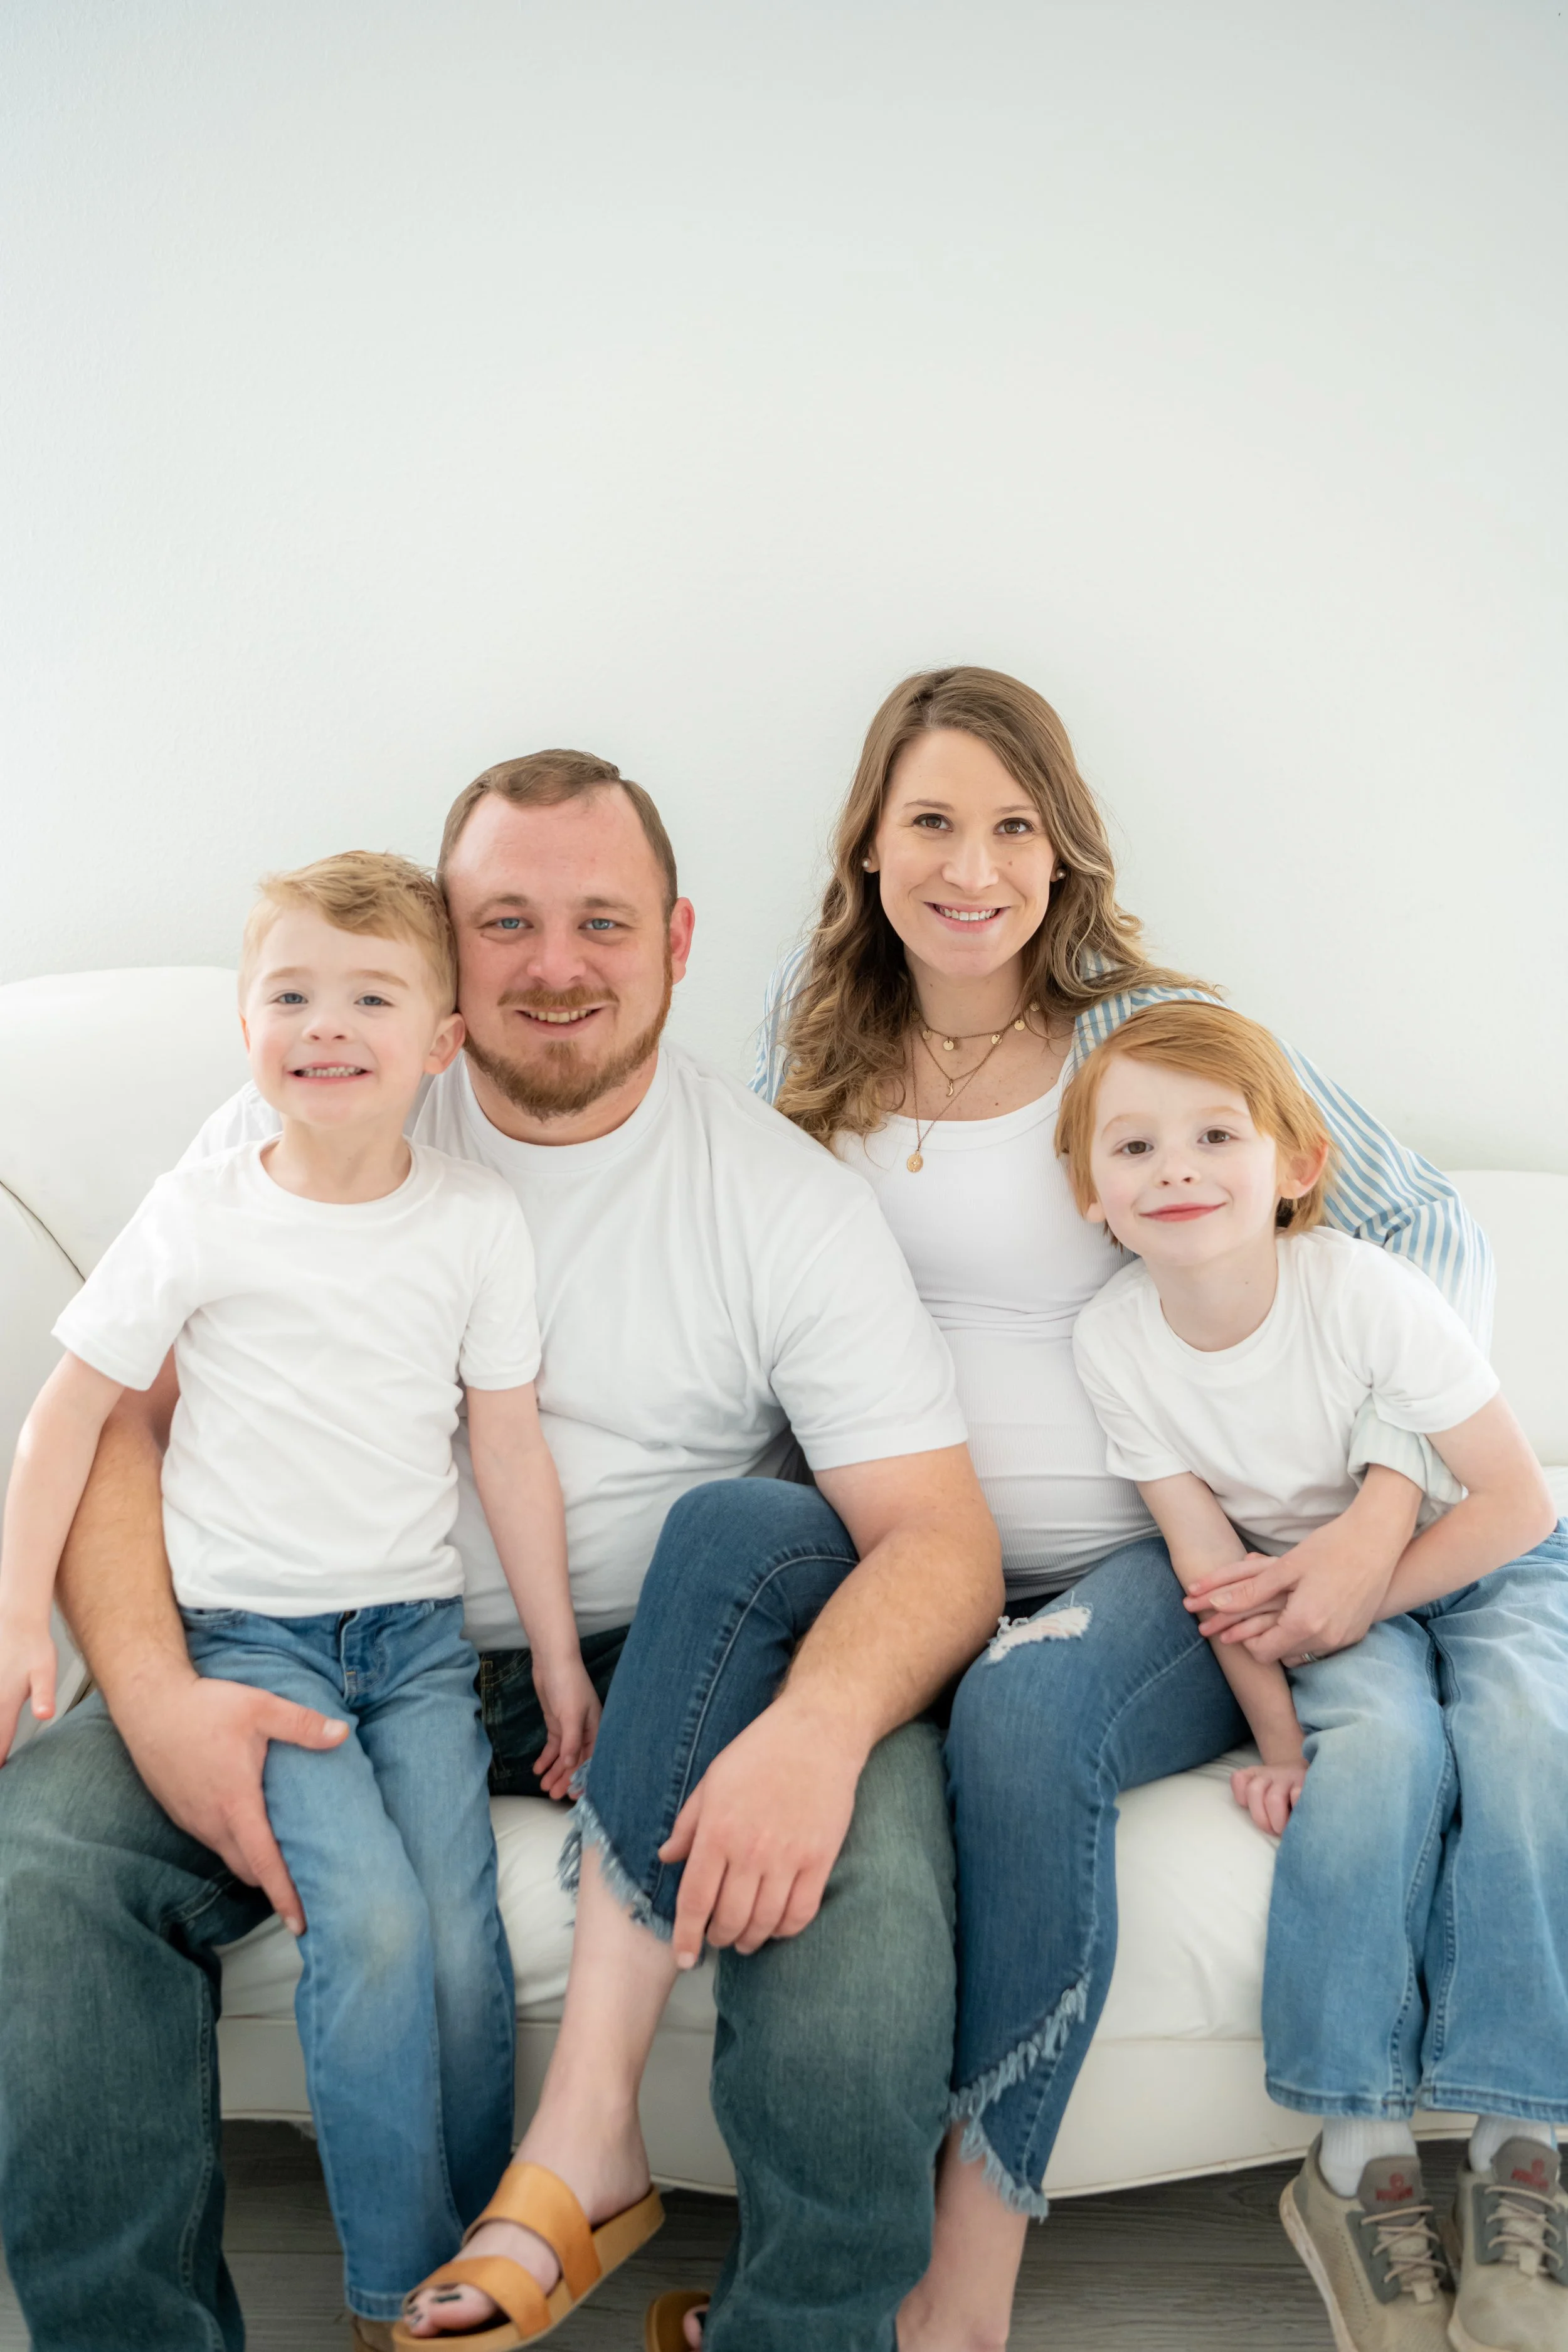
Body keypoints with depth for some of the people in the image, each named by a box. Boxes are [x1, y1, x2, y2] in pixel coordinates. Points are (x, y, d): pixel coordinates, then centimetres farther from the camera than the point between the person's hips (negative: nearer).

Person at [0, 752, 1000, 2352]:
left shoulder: (782, 1196, -4)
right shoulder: (295, 1136, 0)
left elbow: (941, 1532, -12)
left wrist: (818, 1723, -34)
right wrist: (154, 1691, -23)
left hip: (659, 1673, -1)